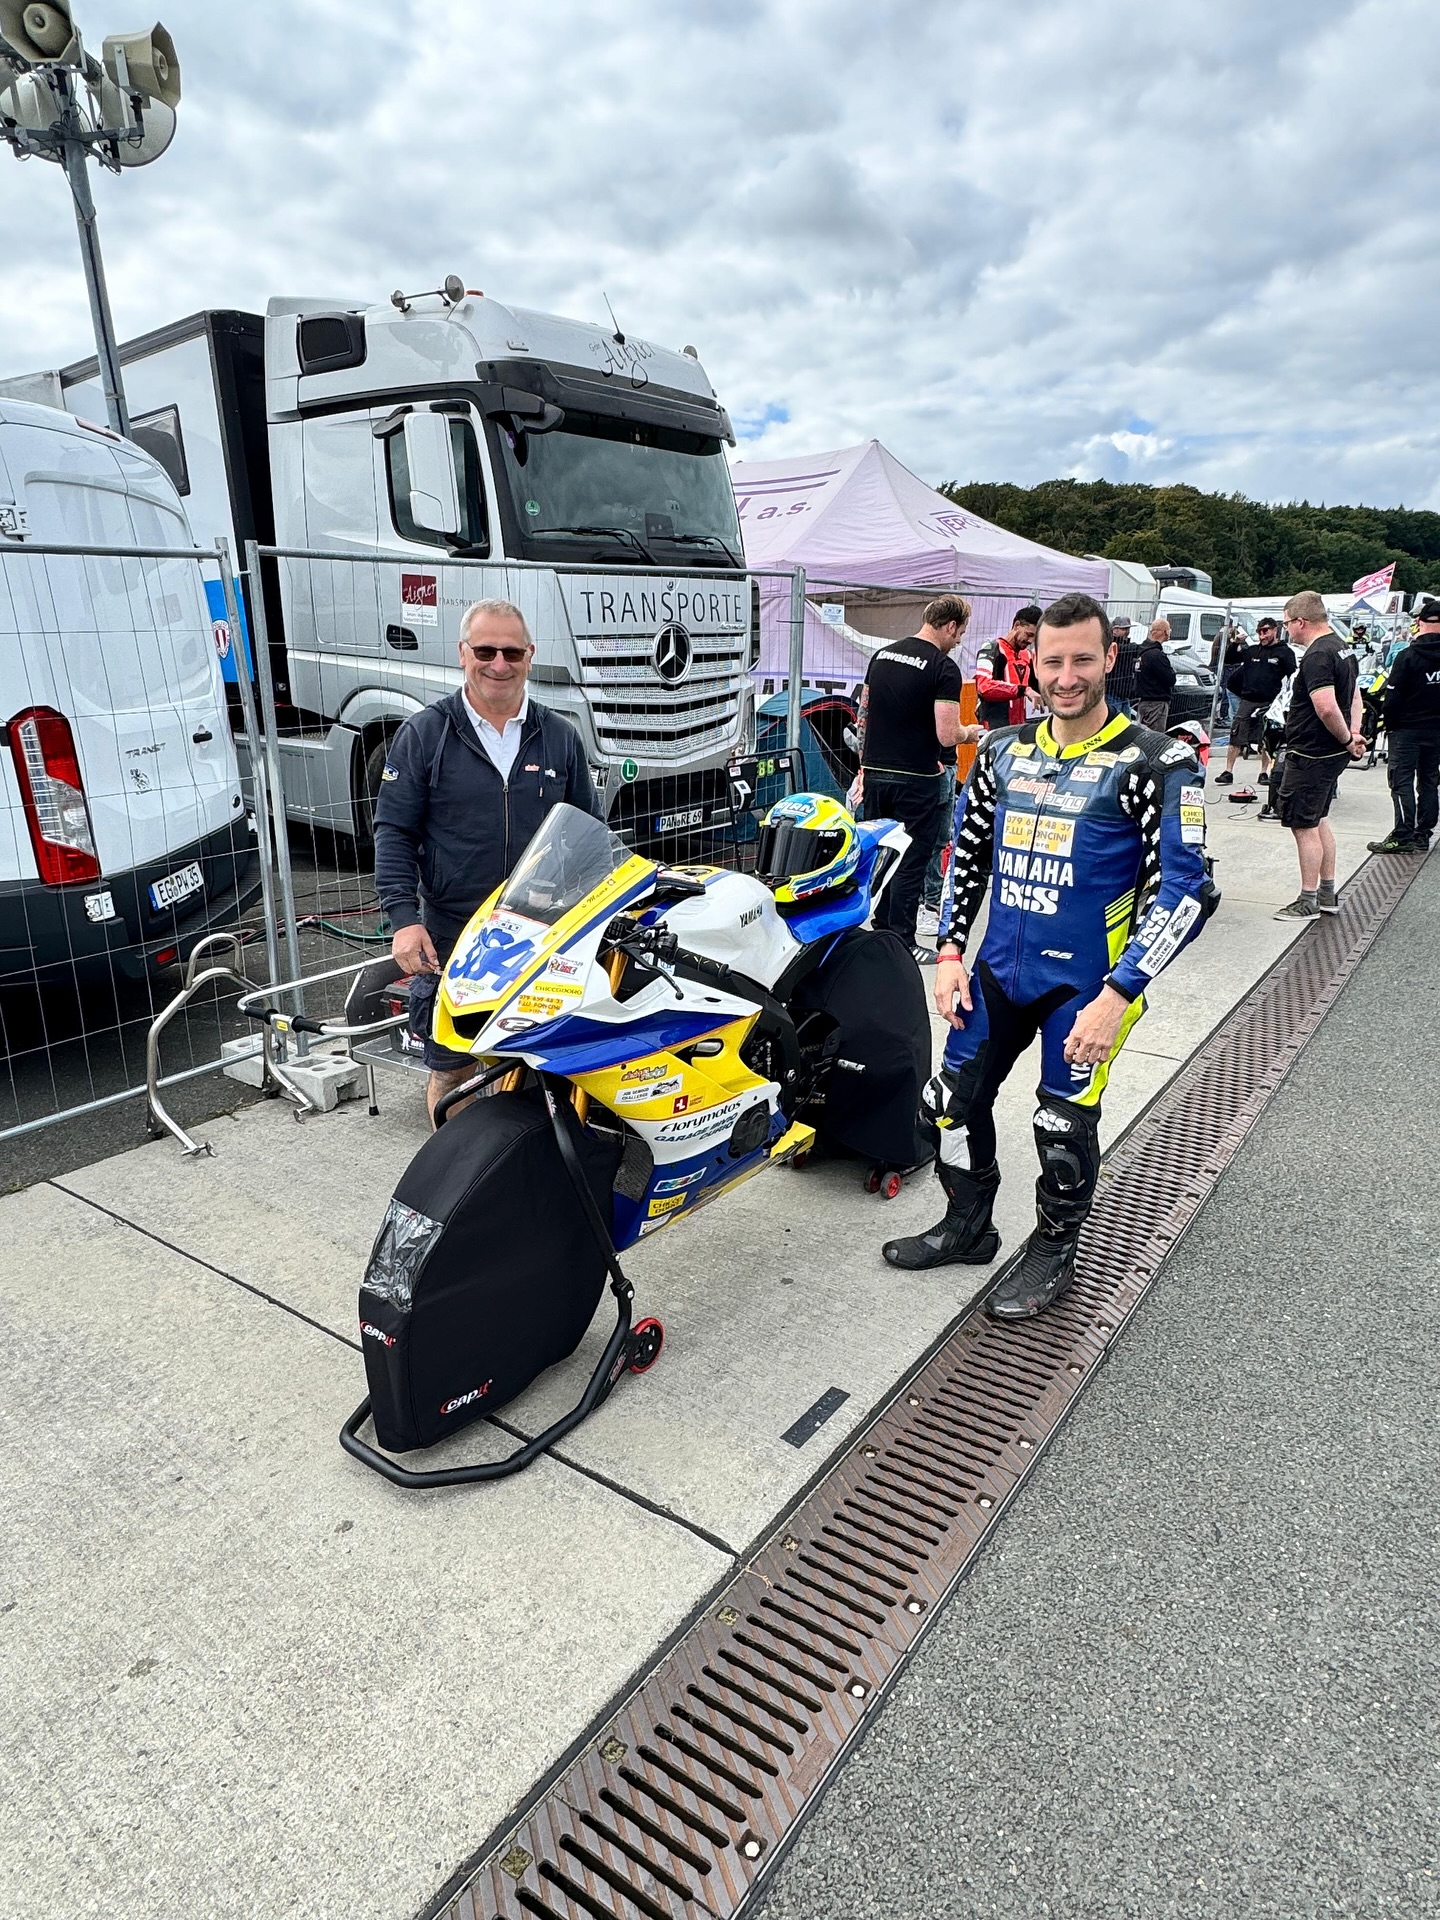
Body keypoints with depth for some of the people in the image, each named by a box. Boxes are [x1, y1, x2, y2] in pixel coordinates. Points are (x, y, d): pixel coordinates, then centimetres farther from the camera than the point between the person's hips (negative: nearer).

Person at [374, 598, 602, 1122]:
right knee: (452, 1071, 9)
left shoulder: (559, 737, 7)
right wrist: (404, 917, -13)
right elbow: (393, 830, -2)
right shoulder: (423, 734, 0)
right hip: (450, 938, -2)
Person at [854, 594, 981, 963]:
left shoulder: (882, 655, 9)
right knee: (910, 863, 2)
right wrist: (969, 733, 3)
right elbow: (946, 736, -18)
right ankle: (902, 944, 8)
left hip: (875, 773, 6)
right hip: (916, 780, -6)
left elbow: (863, 715, 14)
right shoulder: (944, 668, -12)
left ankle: (881, 932, 25)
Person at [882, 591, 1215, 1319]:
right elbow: (967, 854, 13)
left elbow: (1184, 890, -14)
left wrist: (1116, 996, -20)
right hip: (997, 969, 5)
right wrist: (950, 952, 5)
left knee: (1064, 1128, 5)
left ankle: (1053, 1253, 31)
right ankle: (968, 1227, 35)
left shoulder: (1154, 763, -11)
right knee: (952, 1102, 11)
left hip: (1085, 984, -5)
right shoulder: (1004, 750, 5)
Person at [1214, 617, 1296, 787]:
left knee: (1267, 741, 5)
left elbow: (1293, 677, -4)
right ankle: (1228, 773, -2)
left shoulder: (1285, 652, 1)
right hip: (1247, 701, 3)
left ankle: (1264, 773, 14)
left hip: (1269, 703, -3)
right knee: (1235, 738, -4)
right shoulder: (1251, 651, 11)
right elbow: (1229, 660, 23)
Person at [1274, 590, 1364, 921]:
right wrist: (1353, 735, 5)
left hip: (1311, 754, -10)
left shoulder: (1316, 656, -20)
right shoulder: (1342, 647, 13)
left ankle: (1308, 901, 4)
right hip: (1334, 754, 10)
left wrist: (1347, 739, -15)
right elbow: (1354, 696, 18)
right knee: (1318, 820, 19)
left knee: (1304, 826, -2)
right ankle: (1327, 894, 27)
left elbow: (1326, 708, -29)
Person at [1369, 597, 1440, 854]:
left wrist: (1389, 724, -1)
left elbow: (1393, 697, -14)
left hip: (1407, 729, -5)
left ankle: (1403, 837, -7)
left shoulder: (1409, 656, -15)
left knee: (1402, 782, -2)